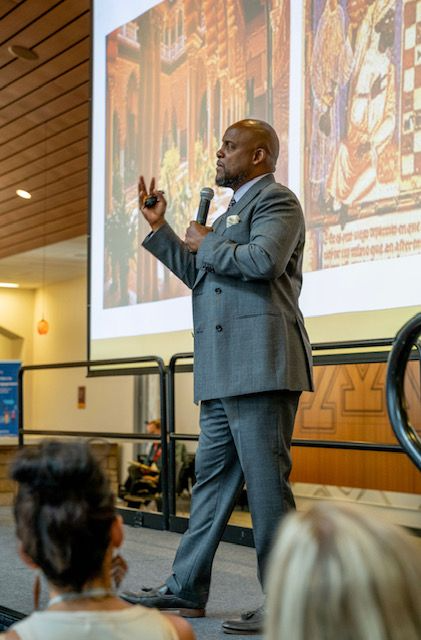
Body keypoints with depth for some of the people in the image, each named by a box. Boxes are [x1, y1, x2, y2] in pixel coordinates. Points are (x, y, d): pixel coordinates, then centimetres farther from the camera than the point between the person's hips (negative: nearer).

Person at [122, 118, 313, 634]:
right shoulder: (232, 211, 28)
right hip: (223, 375, 10)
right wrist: (160, 229, 25)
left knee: (266, 485, -7)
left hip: (259, 367, -10)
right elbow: (199, 274, 31)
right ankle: (186, 590, 19)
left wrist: (205, 244, -5)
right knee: (211, 479, 12)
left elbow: (264, 261, -21)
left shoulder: (275, 200, -2)